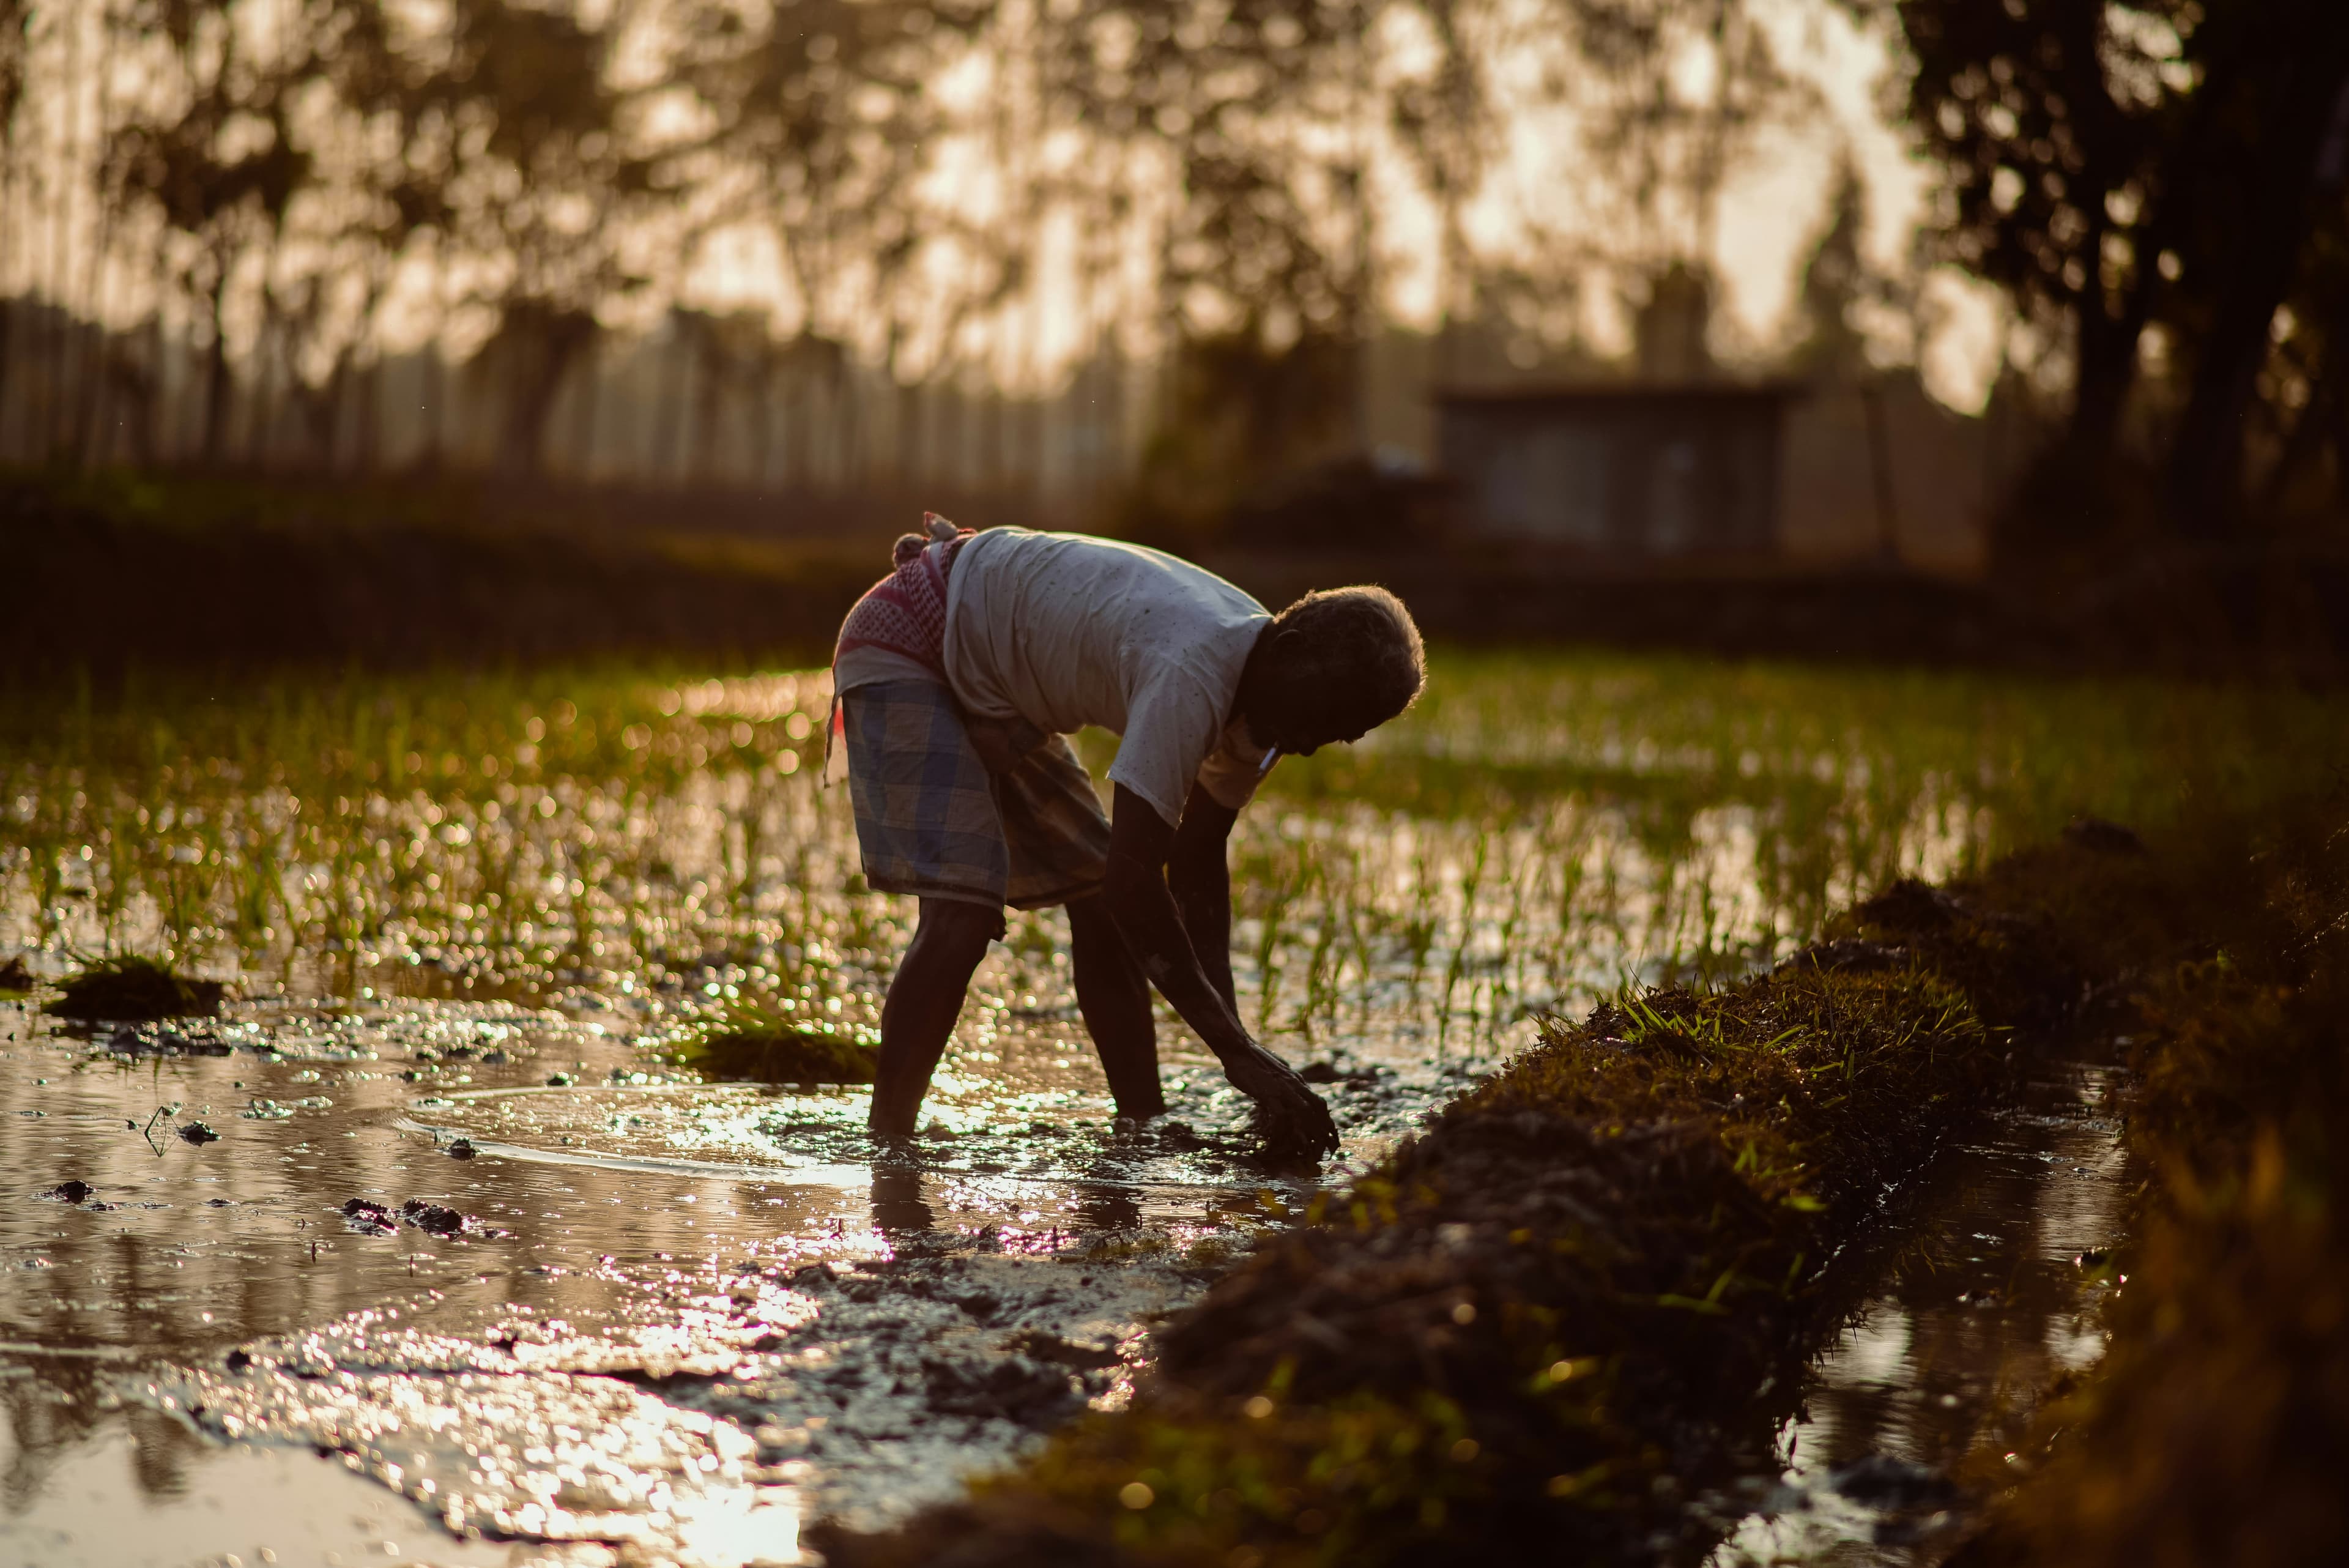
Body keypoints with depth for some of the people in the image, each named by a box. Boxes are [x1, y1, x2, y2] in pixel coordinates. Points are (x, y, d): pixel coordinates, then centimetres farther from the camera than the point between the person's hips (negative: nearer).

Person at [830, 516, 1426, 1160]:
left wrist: (1230, 1030, -9)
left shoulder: (1256, 696, -7)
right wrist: (1235, 1050, -34)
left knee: (1097, 899, 9)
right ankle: (887, 1145, -17)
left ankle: (1145, 1129, 17)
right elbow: (1134, 878, -37)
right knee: (963, 912, -23)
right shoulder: (1192, 677, -36)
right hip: (902, 647, -9)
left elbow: (1197, 860, 2)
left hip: (994, 694, 9)